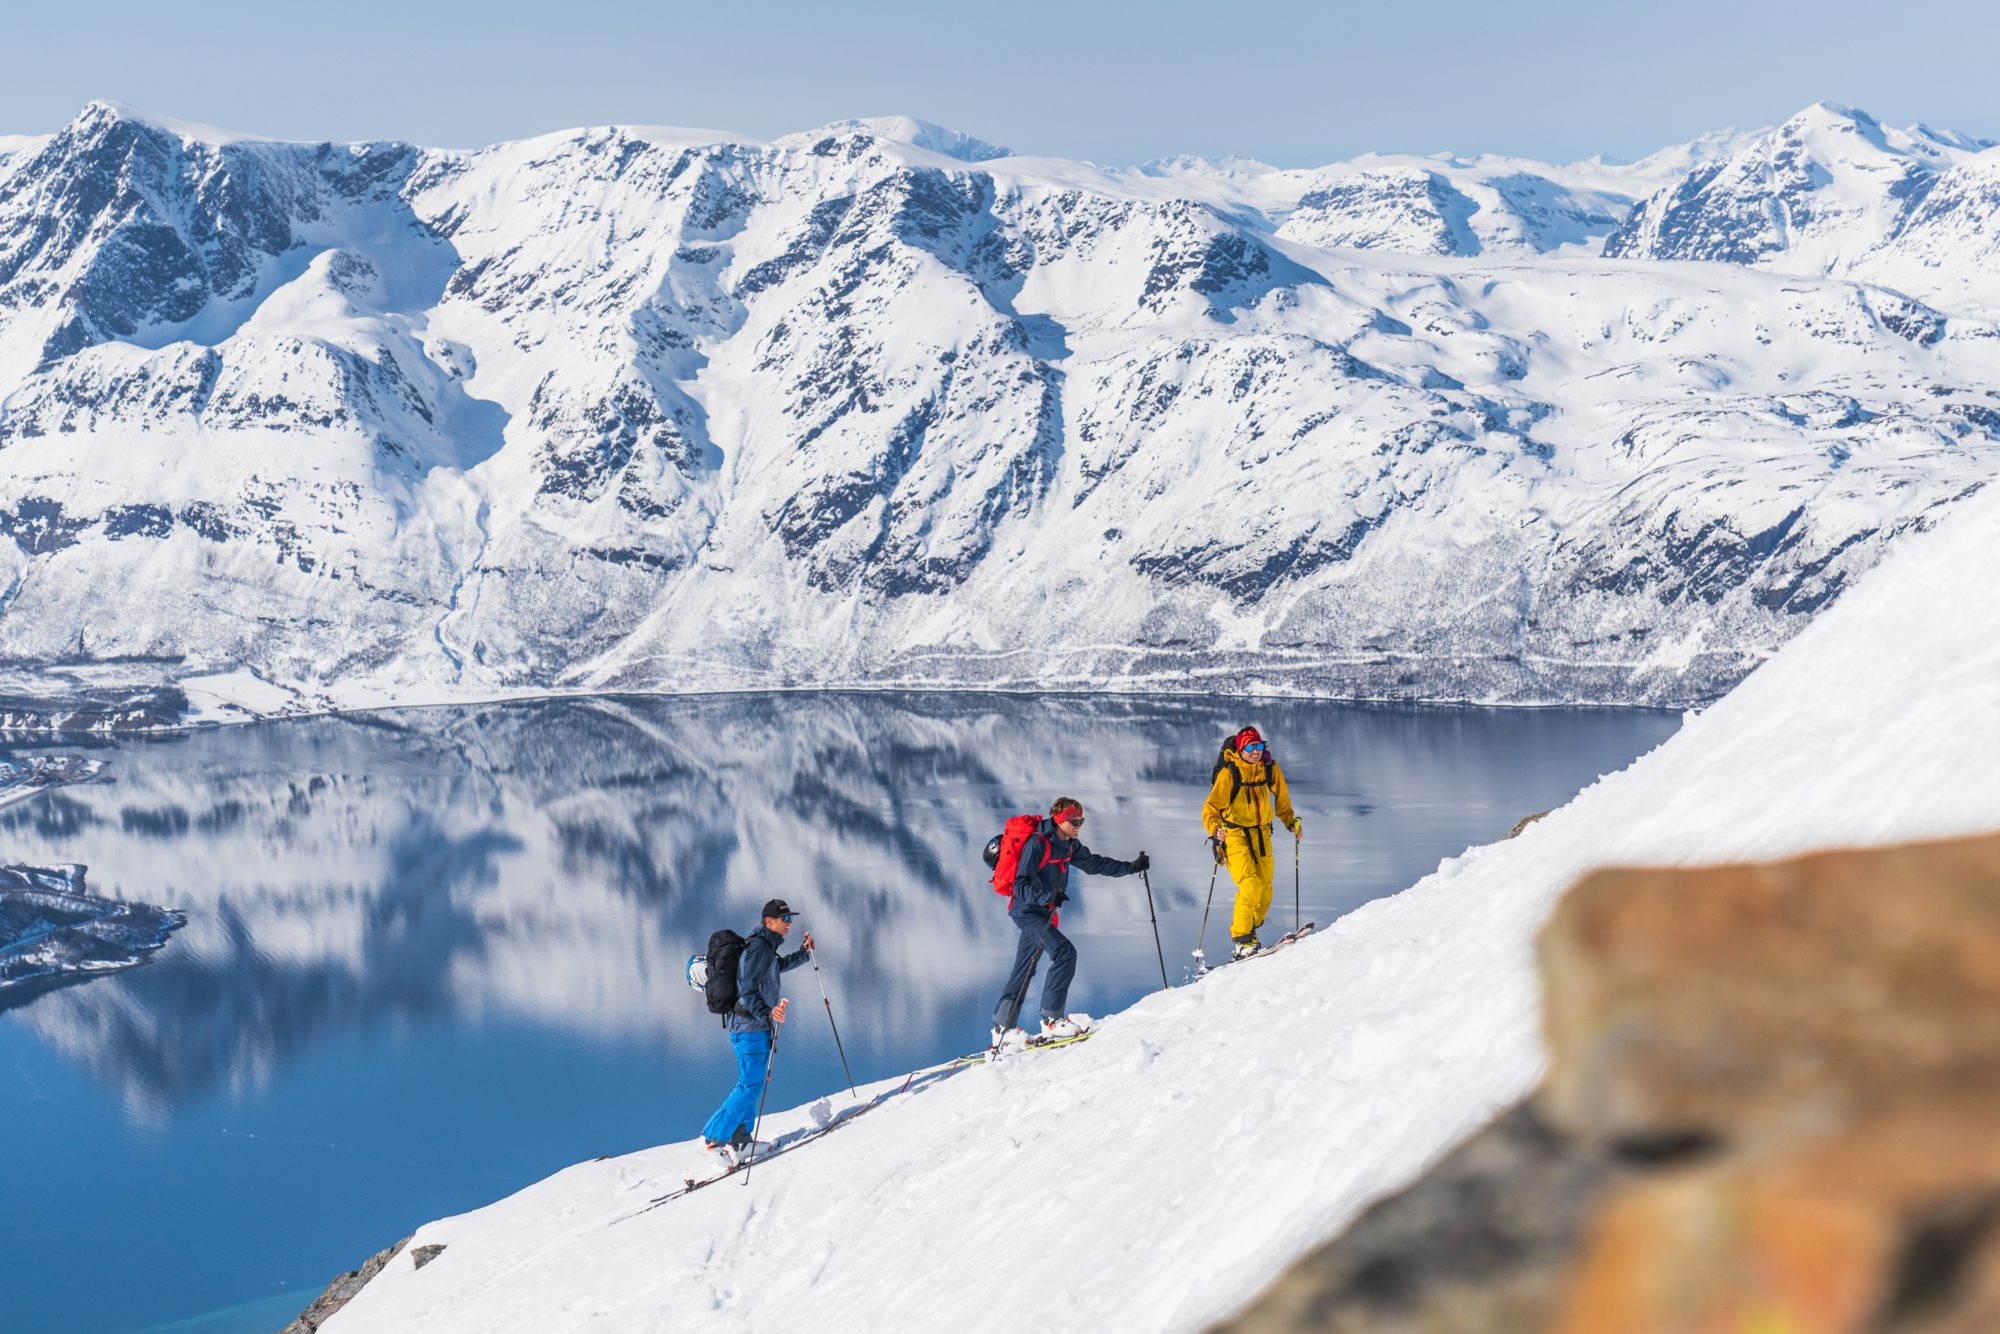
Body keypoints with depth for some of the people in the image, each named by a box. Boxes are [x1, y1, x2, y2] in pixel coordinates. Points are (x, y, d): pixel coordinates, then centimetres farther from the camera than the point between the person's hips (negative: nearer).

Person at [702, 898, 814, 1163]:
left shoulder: (766, 947, 15)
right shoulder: (758, 947, -16)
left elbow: (780, 965, 39)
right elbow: (748, 990, -23)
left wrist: (804, 952, 26)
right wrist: (766, 1012, -36)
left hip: (755, 1024, 11)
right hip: (751, 1025, -11)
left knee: (752, 1083, 14)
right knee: (750, 1084, -11)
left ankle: (738, 1139, 18)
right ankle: (714, 1137, -10)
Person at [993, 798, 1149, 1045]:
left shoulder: (1069, 846, 7)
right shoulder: (1037, 845, -19)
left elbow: (1094, 864, 20)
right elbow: (1021, 885, -22)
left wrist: (1131, 867, 15)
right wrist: (1047, 897, -37)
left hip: (1043, 912, 9)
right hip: (1027, 911, -9)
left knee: (1024, 970, 13)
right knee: (1065, 952, -21)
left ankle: (1002, 1028, 20)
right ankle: (1051, 1020, -19)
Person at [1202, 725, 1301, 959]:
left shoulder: (1270, 768, -3)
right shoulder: (1228, 773, -16)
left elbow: (1281, 799, 14)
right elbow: (1211, 808, -17)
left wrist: (1291, 822, 5)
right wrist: (1215, 829, -34)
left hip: (1261, 833, 5)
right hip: (1235, 833, -5)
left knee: (1265, 889, 3)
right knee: (1250, 886, -19)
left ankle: (1250, 931, 21)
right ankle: (1241, 938, -10)